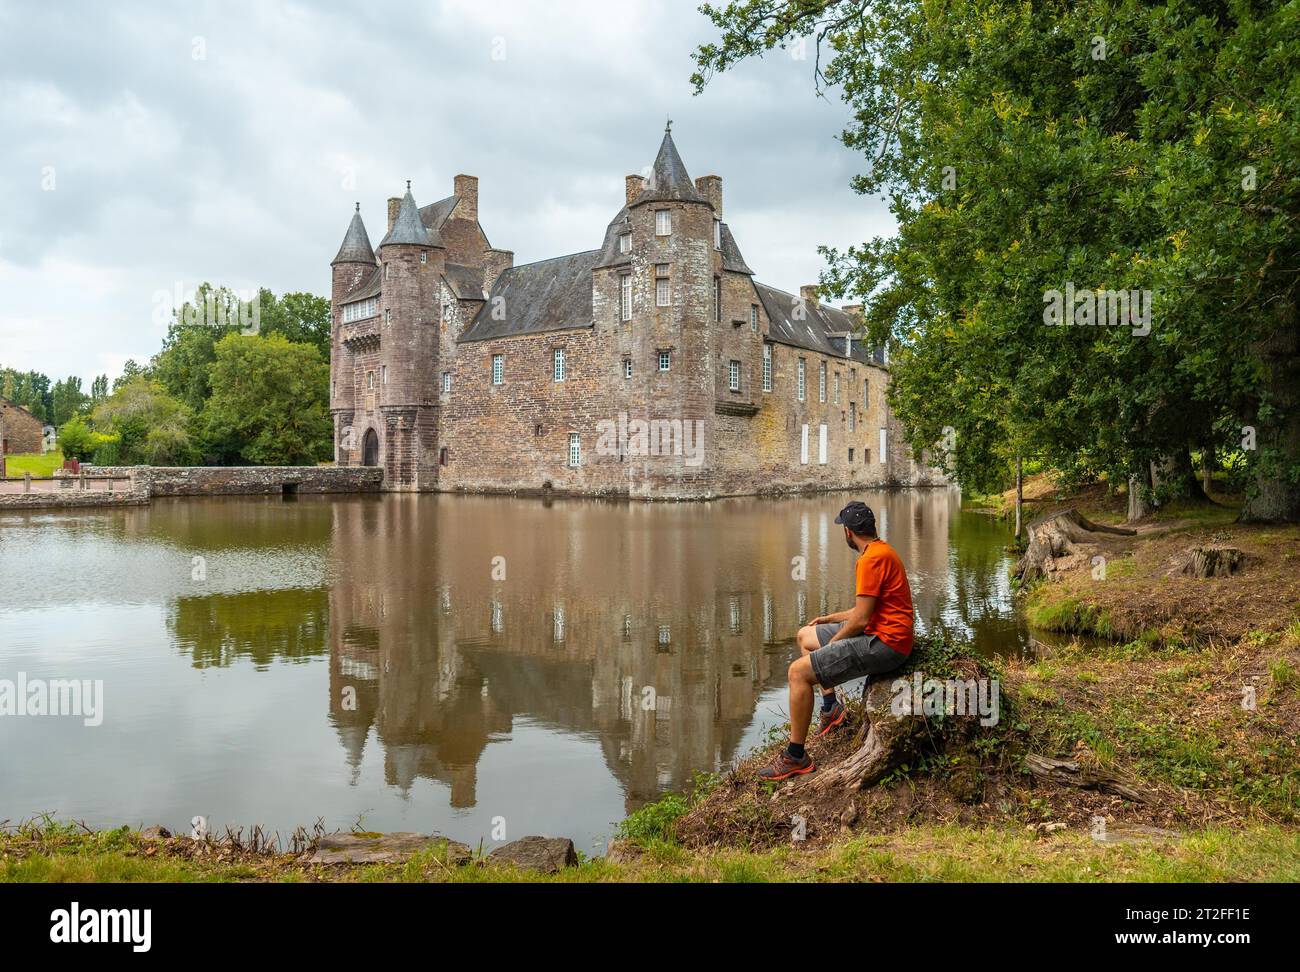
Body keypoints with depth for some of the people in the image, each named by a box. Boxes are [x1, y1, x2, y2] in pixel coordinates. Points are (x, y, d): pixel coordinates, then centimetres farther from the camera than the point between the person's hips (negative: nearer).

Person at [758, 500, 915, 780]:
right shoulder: (880, 550, 14)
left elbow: (861, 619, -21)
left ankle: (796, 757, -11)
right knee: (805, 636, 21)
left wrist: (831, 643, -6)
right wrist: (830, 619, 23)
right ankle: (831, 707, 21)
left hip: (885, 643, -11)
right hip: (878, 632, 11)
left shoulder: (872, 559, -19)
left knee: (799, 671, -17)